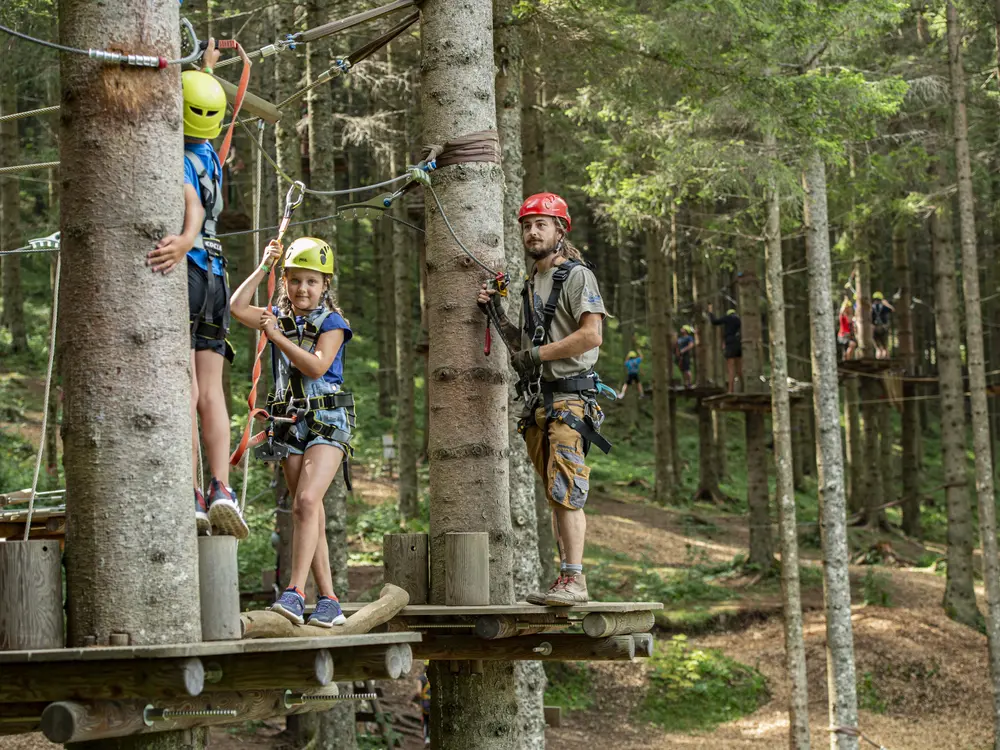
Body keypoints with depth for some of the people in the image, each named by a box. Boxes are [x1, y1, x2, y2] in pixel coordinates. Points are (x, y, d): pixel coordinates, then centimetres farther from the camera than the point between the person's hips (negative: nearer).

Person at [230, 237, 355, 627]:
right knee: (311, 514, 4)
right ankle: (329, 602, 7)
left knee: (306, 501, -21)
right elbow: (238, 308, -4)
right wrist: (264, 267, -4)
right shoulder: (279, 316, 11)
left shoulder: (332, 321, -3)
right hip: (290, 420, 5)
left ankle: (295, 592, -24)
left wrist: (277, 336, -14)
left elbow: (316, 366, -16)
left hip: (327, 420, -5)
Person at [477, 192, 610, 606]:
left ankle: (574, 579, -16)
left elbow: (591, 335, -16)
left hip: (570, 397, -8)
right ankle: (567, 579, 9)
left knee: (566, 492, -15)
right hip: (537, 400, 9)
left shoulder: (577, 276, -4)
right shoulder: (531, 284, 21)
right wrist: (496, 315, 14)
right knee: (556, 496, 7)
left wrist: (537, 354, -13)